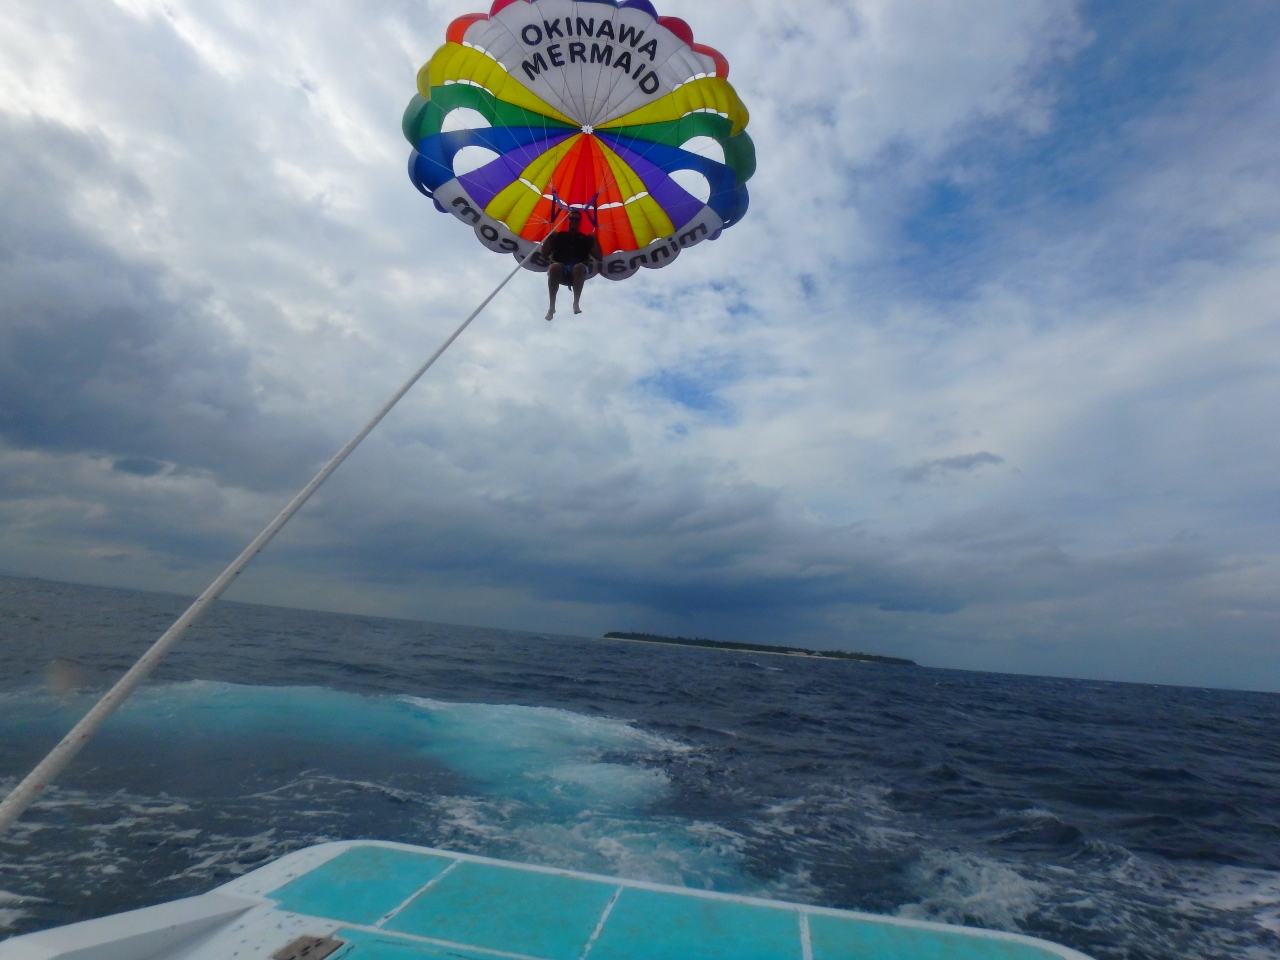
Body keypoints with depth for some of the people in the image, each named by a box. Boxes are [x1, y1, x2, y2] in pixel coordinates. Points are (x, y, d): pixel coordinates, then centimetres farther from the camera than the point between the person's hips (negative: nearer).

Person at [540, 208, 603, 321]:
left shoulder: (585, 238, 23)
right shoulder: (559, 235, 23)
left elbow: (600, 258, 14)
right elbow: (544, 253, 13)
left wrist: (595, 240, 3)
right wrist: (549, 236, 1)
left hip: (577, 273, 0)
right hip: (560, 272, 1)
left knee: (579, 267, -37)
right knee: (554, 267, -36)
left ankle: (576, 303, -37)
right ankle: (552, 306, -33)